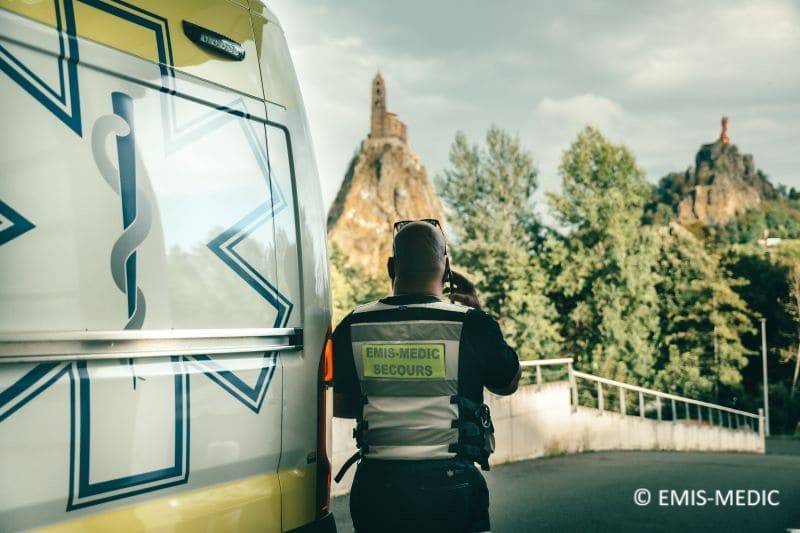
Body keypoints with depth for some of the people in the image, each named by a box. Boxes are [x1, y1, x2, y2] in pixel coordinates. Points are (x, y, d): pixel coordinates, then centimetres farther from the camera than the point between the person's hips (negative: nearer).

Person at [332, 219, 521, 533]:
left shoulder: (354, 327, -1)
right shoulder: (470, 325, -9)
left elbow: (339, 405, 9)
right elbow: (508, 384, 9)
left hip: (376, 484, 2)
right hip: (449, 484, -2)